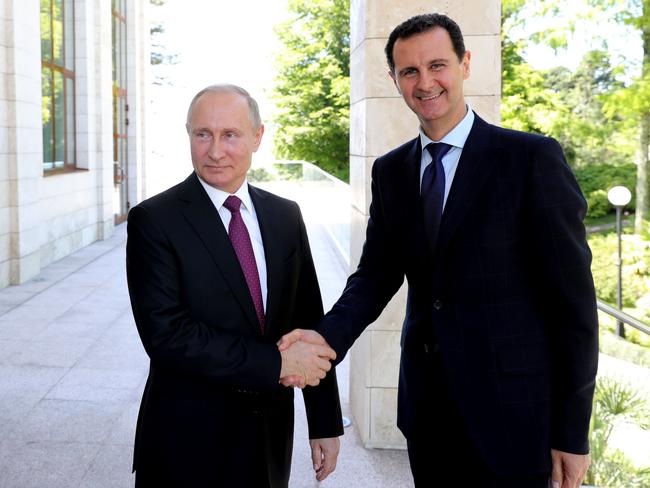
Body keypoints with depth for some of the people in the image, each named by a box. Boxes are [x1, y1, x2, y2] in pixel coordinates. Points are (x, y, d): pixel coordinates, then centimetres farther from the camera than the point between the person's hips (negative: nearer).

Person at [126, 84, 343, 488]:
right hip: (187, 441, -4)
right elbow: (166, 335, -20)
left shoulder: (286, 216, 4)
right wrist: (276, 362, -21)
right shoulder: (154, 220, -11)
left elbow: (310, 325, 6)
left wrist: (326, 423, 5)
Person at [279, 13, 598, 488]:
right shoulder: (391, 170, 7)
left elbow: (572, 296, -10)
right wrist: (328, 336, -17)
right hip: (425, 405, 5)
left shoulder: (532, 157, -9)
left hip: (510, 408, -5)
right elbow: (376, 275, 5)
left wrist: (572, 431, -11)